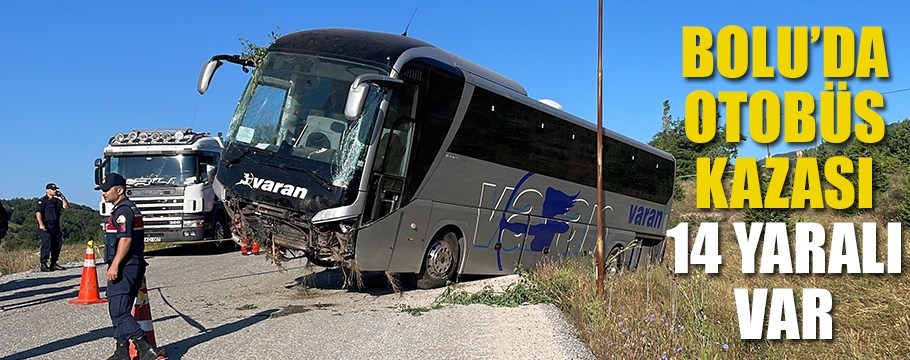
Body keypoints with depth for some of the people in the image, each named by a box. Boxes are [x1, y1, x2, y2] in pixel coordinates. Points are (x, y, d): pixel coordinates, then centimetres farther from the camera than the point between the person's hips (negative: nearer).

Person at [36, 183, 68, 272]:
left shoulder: (57, 200, 18)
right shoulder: (42, 201, -5)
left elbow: (66, 206, 14)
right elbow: (38, 212, -14)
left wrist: (62, 197, 3)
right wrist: (41, 224, -25)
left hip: (56, 226, 8)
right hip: (46, 226, -8)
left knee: (57, 245, 9)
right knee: (46, 245, -12)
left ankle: (54, 264, 18)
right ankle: (43, 265, -10)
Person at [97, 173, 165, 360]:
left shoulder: (123, 210, -13)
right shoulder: (129, 208, 20)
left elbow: (125, 239, -23)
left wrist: (114, 265, -25)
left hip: (123, 267, -11)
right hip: (133, 266, 11)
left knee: (118, 312, -11)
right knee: (120, 311, 14)